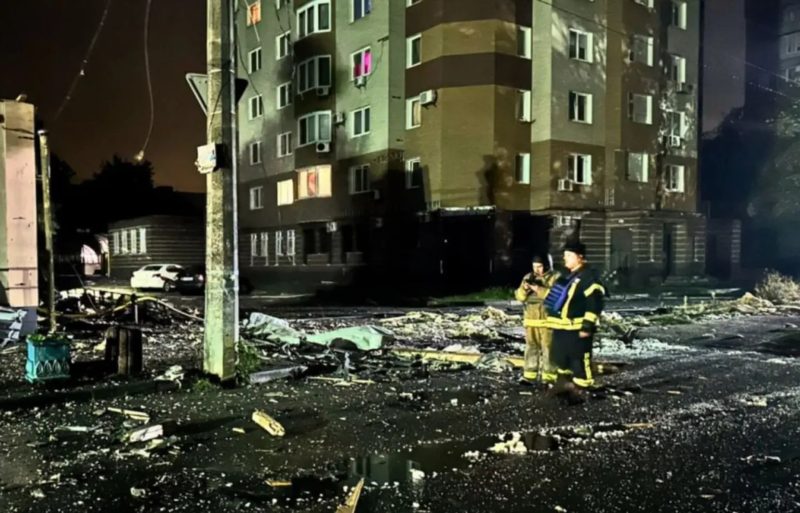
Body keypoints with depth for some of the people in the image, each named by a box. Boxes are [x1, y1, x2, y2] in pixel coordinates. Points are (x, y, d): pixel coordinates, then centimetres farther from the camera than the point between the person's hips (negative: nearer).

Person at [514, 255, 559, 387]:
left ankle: (549, 377, 5)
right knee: (531, 348, 8)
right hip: (531, 320, 5)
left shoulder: (555, 277, -4)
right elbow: (519, 296, 7)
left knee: (548, 349, -2)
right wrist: (524, 288, -13)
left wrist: (539, 289, -22)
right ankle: (530, 376, 13)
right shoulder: (528, 277, 12)